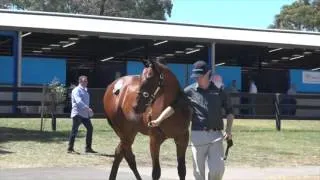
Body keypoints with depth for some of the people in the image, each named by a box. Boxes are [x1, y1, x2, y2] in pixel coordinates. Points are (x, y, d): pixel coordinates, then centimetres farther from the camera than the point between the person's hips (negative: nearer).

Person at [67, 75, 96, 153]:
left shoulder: (85, 90, 18)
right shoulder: (76, 90, -9)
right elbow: (78, 101, -24)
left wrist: (89, 111, 15)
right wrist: (87, 108, -35)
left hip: (85, 114, 9)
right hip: (77, 113, -9)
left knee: (90, 128, 9)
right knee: (74, 130, -7)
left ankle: (88, 148, 17)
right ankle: (70, 148, -1)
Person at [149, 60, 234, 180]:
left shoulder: (219, 91, 6)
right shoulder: (189, 91, 2)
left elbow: (229, 111, 14)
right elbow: (173, 105, -5)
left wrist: (228, 131, 3)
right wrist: (159, 120, -17)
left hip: (216, 135, 1)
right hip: (198, 135, 0)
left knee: (218, 169, -5)